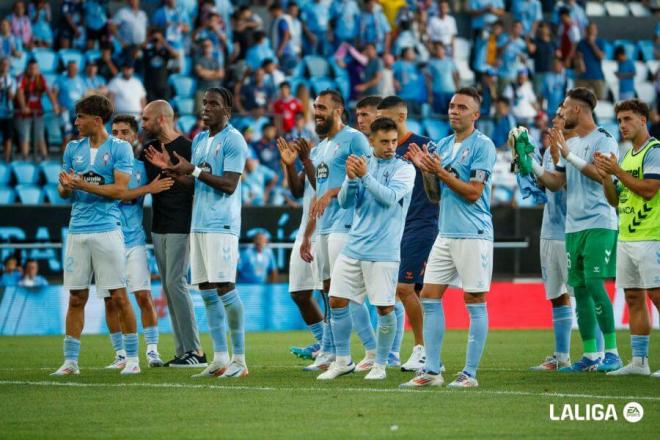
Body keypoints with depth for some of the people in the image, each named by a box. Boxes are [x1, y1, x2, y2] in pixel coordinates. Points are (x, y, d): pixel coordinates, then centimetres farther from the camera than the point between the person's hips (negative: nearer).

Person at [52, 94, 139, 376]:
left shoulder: (120, 148, -2)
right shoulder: (73, 148, 13)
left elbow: (120, 190, -11)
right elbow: (63, 191, 14)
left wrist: (81, 184, -15)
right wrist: (65, 187, -10)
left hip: (107, 229, -5)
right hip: (78, 231, 5)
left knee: (119, 297, -4)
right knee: (76, 298, 5)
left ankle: (132, 358, 4)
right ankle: (70, 361, 9)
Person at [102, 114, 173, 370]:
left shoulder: (142, 163, 8)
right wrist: (148, 189, -18)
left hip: (134, 239, 1)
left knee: (144, 295, -7)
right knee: (111, 300, 2)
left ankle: (152, 350, 0)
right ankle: (120, 354, 11)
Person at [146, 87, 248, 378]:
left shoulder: (233, 140, -7)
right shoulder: (199, 140, 18)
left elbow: (229, 185, -15)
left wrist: (194, 170, -16)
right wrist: (170, 168, 7)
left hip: (221, 224, -8)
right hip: (199, 223, 8)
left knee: (225, 288, -11)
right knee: (207, 292, 6)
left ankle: (239, 359, -6)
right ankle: (220, 359, 10)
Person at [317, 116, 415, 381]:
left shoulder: (404, 169, -2)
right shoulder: (361, 164, 8)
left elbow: (390, 197, -17)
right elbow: (345, 202, 2)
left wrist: (365, 176, -26)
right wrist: (351, 179, -17)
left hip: (383, 251, -4)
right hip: (353, 247, 4)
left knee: (385, 308, -3)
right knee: (337, 302, 2)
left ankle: (380, 365, 10)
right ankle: (343, 361, 14)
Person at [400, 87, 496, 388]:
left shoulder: (483, 146, -7)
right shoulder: (442, 145, 14)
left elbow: (473, 193, -13)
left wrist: (441, 172, -16)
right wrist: (426, 169, 1)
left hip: (473, 235, -7)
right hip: (446, 233, 8)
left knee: (474, 302, -2)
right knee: (430, 297, 3)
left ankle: (470, 373, 1)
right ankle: (431, 371, 6)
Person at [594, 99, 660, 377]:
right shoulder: (627, 156, 18)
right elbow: (615, 200, 20)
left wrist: (617, 171, -13)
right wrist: (606, 176, 3)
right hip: (625, 237, 9)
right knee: (633, 299, 8)